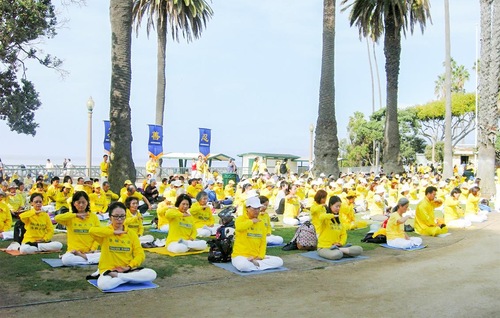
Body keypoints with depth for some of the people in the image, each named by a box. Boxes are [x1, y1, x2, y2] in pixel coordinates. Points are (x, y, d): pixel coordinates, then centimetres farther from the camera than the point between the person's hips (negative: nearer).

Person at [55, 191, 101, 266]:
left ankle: (82, 257, -15)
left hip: (89, 252, 1)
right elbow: (57, 218, -17)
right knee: (66, 259, -36)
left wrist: (93, 249, -8)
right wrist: (76, 215, -20)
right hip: (74, 251, -1)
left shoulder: (93, 216, 9)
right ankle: (91, 260, -20)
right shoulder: (70, 217, 5)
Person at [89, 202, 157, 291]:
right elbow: (92, 231, -23)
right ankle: (129, 278, -14)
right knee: (103, 284, -39)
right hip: (109, 270, -4)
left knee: (152, 274, -23)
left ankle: (117, 276, -15)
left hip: (128, 270, 4)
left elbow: (140, 255, 2)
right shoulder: (105, 232, 1)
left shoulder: (131, 234, 9)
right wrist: (114, 232, -20)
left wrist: (129, 267, -14)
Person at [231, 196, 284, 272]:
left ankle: (255, 263, -11)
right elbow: (239, 227, -31)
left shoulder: (261, 223, 13)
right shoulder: (241, 219, -4)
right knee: (243, 265, -41)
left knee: (279, 261, -10)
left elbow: (263, 242, 12)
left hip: (256, 256, 6)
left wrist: (261, 256, -3)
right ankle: (257, 264, -11)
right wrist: (252, 221, -15)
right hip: (241, 255, -6)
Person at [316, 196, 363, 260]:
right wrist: (333, 215, -18)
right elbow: (322, 217, -34)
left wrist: (341, 243, -4)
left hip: (336, 246, 7)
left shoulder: (338, 219, 15)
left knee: (359, 249, -12)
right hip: (324, 248, -7)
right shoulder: (326, 218, -7)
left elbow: (344, 233, 16)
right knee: (337, 255, -41)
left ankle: (339, 250, -16)